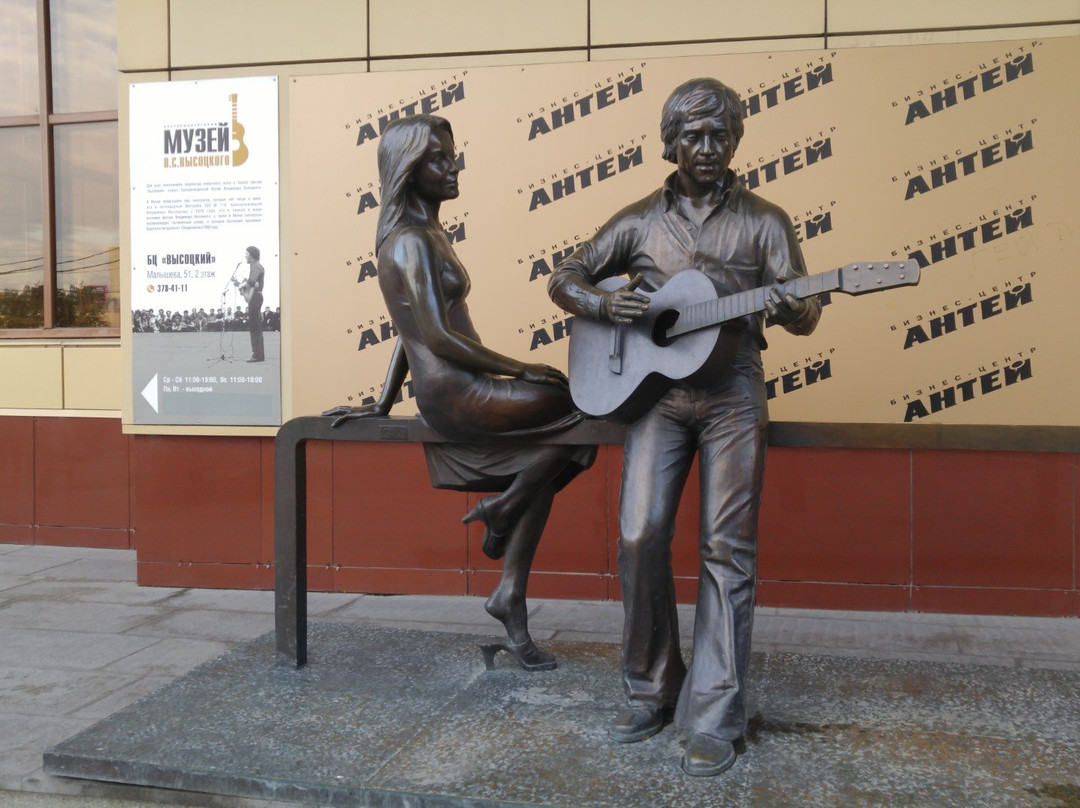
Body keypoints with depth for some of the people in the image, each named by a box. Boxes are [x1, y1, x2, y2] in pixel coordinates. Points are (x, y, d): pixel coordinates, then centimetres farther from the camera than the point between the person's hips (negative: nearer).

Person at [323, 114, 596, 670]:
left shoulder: (427, 236, 19)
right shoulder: (412, 242, -13)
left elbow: (411, 331, 21)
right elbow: (439, 338, -20)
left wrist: (383, 404, 21)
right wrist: (521, 370, -15)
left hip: (449, 396, 10)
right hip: (455, 395, -10)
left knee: (545, 466, 5)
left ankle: (511, 600, 6)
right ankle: (502, 507, 1)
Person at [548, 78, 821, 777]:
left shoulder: (763, 221, 7)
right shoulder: (640, 220, 11)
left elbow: (806, 314, 2)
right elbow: (564, 279, 14)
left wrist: (785, 307, -22)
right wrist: (606, 305, -8)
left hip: (733, 394, -1)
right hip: (655, 391, 2)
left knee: (727, 549, -3)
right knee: (640, 540, -7)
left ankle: (715, 718, 3)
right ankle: (652, 690, 13)